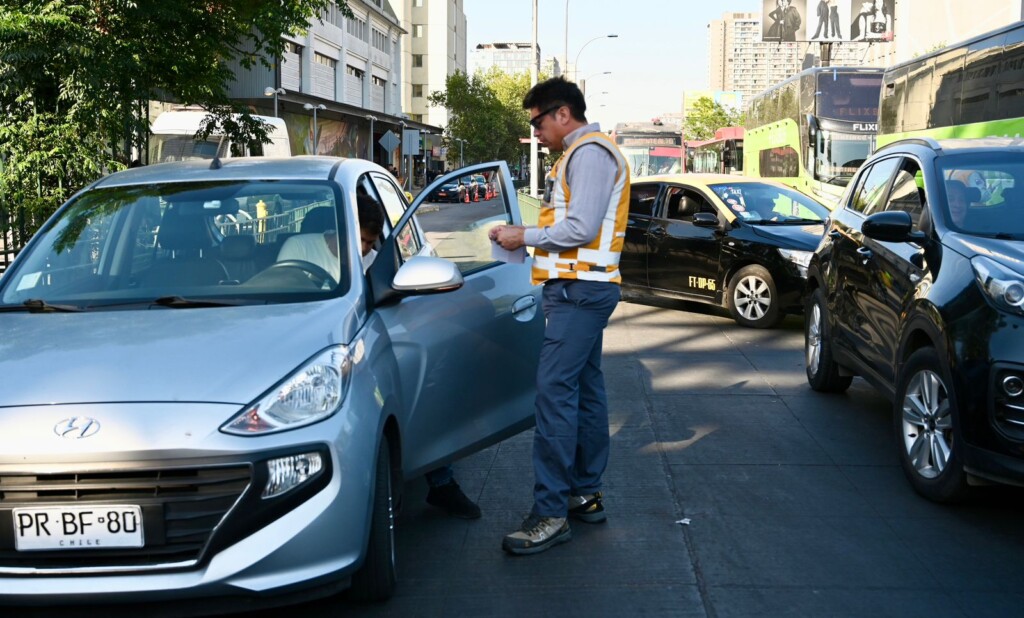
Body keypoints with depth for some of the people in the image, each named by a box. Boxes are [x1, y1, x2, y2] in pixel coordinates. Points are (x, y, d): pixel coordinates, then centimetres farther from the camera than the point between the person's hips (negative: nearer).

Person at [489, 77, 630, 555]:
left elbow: (581, 228, -20)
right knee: (584, 390, 13)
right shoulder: (579, 154, 22)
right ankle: (586, 494, 21)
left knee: (555, 390, -15)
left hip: (580, 290, -11)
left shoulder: (590, 152, -11)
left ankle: (551, 513, -15)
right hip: (579, 288, 11)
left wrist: (526, 237, -10)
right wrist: (522, 236, 9)